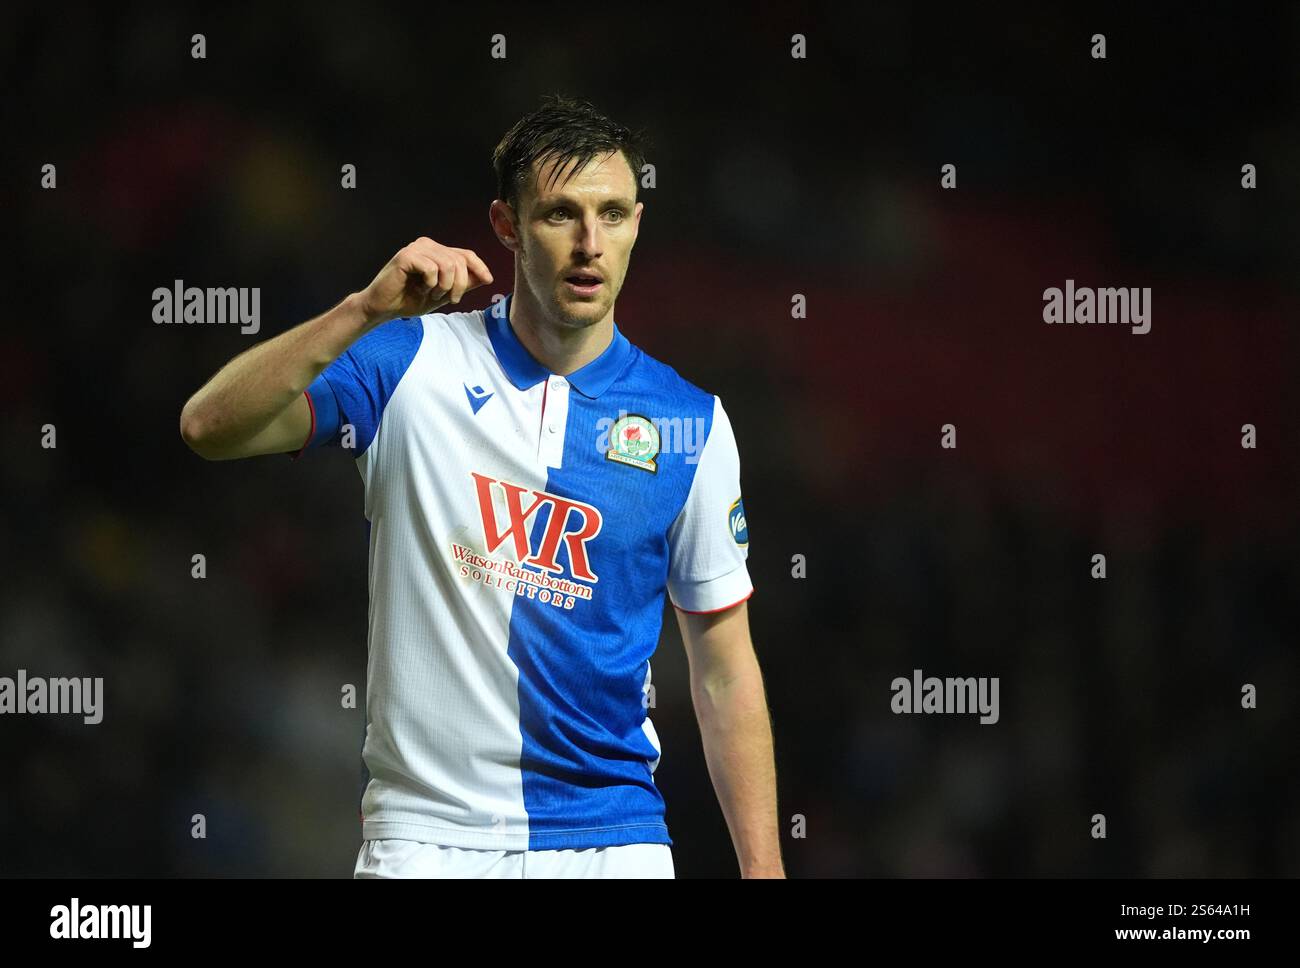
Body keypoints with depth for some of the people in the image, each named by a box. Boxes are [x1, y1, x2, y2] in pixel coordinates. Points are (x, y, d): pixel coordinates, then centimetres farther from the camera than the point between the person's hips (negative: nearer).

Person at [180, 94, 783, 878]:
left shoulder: (690, 423, 2)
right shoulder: (412, 362, 0)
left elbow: (726, 672, 5)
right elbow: (210, 427, -13)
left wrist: (764, 869, -1)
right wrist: (365, 311, -23)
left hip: (610, 834, 1)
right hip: (427, 835, -1)